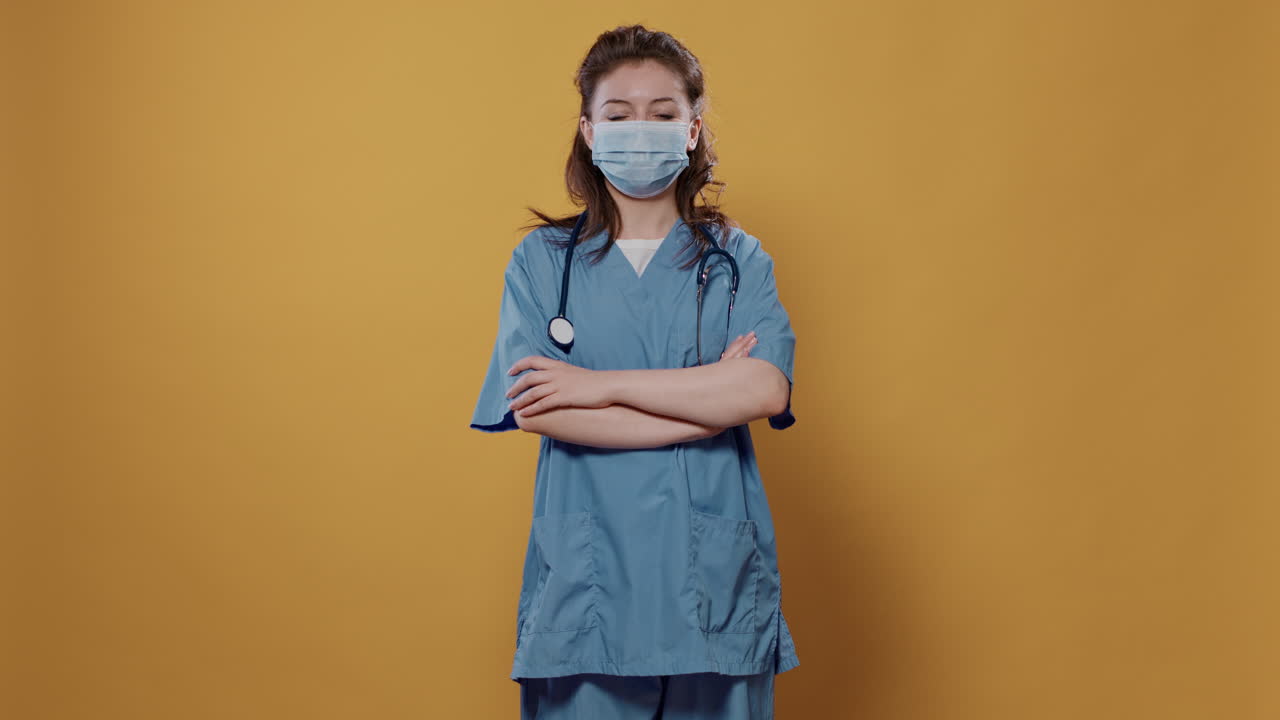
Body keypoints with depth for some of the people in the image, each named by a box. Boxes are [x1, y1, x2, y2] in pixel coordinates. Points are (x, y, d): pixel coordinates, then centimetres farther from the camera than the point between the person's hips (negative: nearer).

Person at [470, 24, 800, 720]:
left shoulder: (737, 259, 7)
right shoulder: (542, 259, 6)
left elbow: (767, 389, -10)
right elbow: (534, 408, -8)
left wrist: (603, 384, -12)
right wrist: (707, 404, -9)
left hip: (712, 570, 1)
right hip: (588, 569, 0)